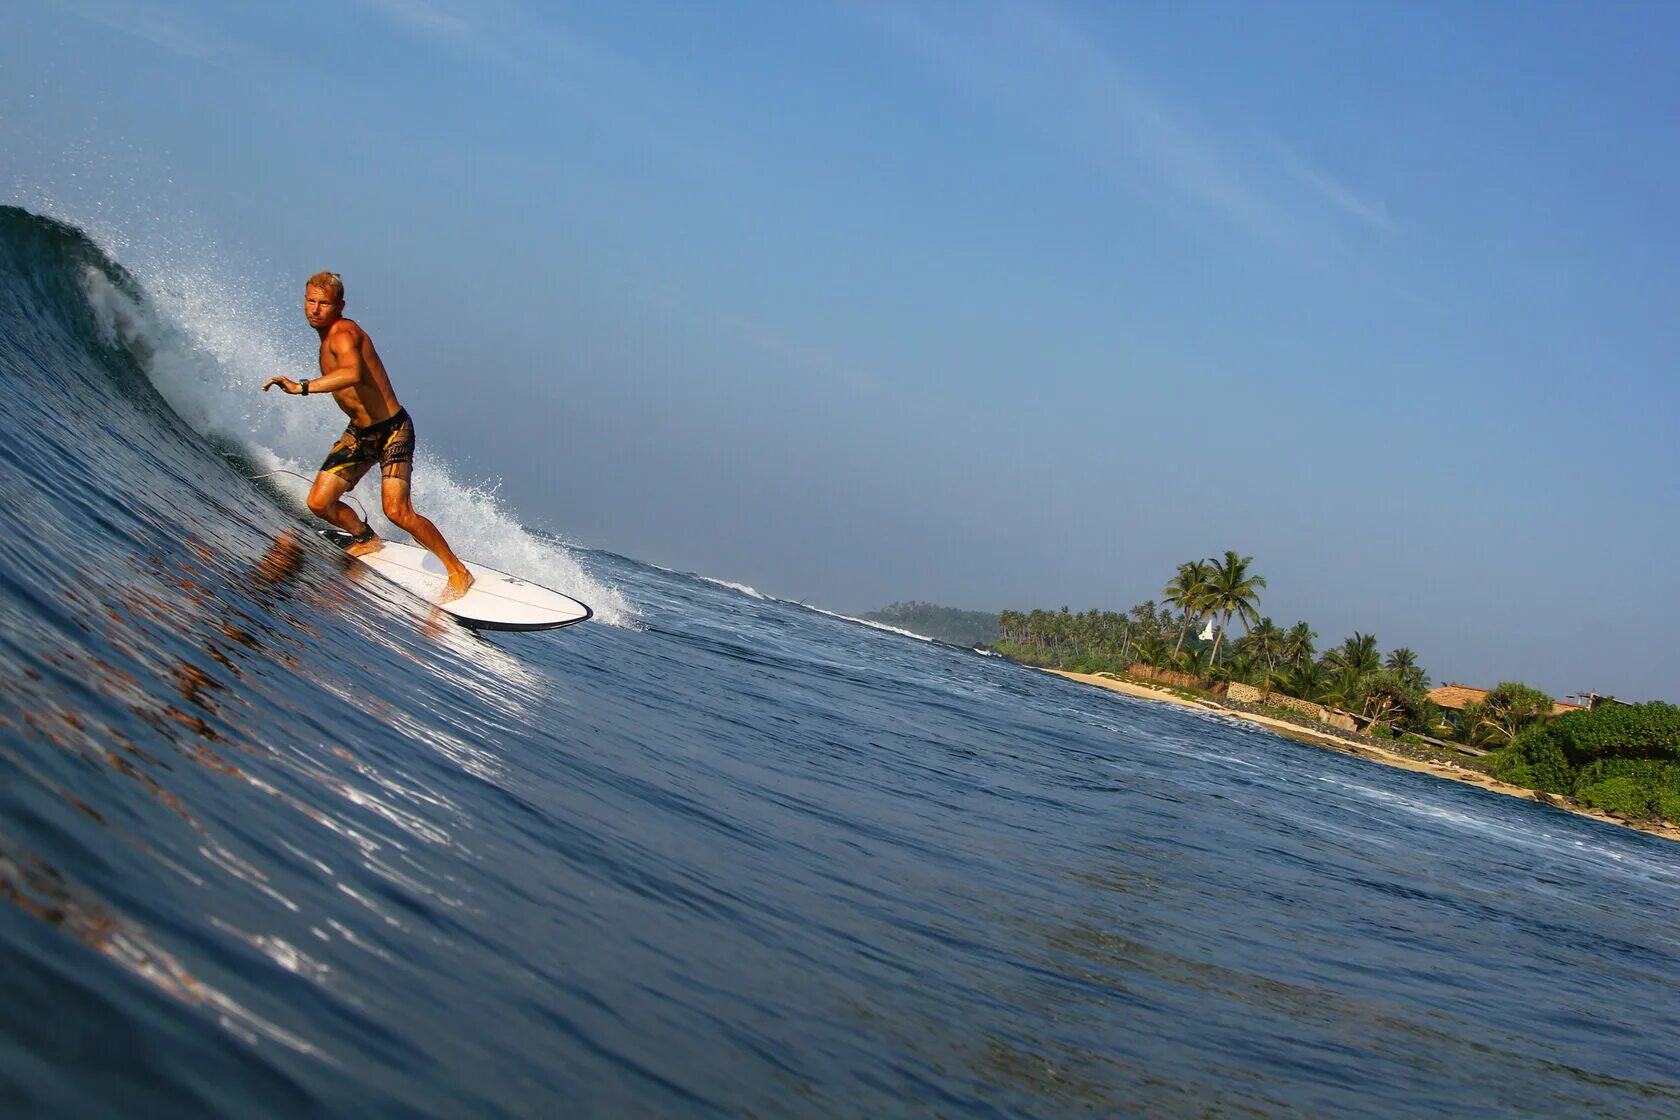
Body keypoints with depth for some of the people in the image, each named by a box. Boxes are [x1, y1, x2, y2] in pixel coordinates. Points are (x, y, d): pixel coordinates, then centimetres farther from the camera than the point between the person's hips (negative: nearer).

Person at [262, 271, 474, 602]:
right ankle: (365, 539, 30)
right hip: (358, 434, 8)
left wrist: (302, 387, -52)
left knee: (397, 511, -21)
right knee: (319, 503, 0)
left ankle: (457, 571, -7)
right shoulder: (327, 336, 6)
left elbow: (353, 374, -46)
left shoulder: (344, 333, -23)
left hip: (392, 429, -8)